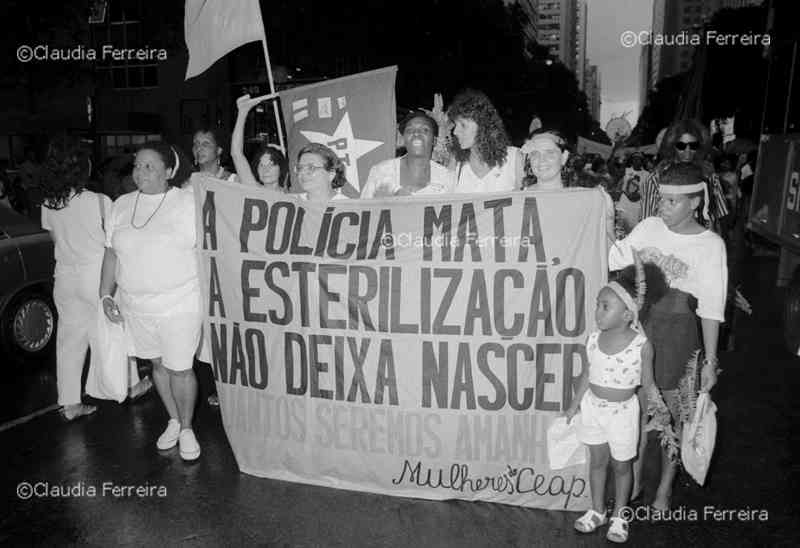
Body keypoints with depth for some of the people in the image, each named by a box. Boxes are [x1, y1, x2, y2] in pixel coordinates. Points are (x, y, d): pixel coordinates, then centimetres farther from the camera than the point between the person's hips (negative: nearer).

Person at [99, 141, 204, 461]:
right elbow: (111, 253, 13)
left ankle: (187, 429, 21)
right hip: (135, 305, 5)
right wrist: (106, 295, 6)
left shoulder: (189, 203, -8)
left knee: (180, 369, -1)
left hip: (179, 304, -5)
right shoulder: (122, 205, 7)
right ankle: (173, 421, 36)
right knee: (158, 364, 16)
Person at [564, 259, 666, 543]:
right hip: (593, 406, 4)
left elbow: (646, 386, -7)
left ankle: (619, 516, 33)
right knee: (597, 459, 17)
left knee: (621, 465, 13)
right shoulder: (593, 338, -7)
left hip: (623, 411, -3)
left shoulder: (642, 345, -18)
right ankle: (597, 511, 35)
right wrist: (574, 405, 9)